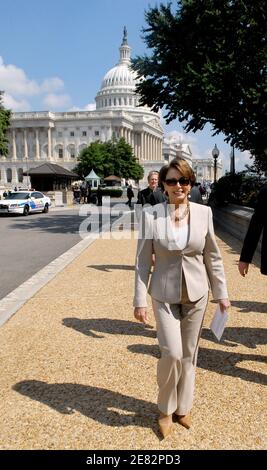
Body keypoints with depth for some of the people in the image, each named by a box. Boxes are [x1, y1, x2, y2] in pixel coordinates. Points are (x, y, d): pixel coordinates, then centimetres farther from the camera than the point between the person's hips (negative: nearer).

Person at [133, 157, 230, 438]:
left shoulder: (204, 213, -3)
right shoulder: (150, 215, -9)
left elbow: (212, 257, 4)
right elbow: (143, 261, -5)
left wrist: (221, 294, 7)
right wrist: (140, 301, -6)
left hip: (196, 295, 2)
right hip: (165, 296, -2)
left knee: (188, 354, 13)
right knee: (172, 354, -9)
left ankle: (183, 407, 36)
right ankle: (166, 409, 20)